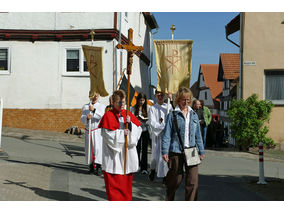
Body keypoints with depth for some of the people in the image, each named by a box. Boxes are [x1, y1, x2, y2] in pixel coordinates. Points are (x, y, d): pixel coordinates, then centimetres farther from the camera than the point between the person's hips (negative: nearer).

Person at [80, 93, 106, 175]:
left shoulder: (102, 106, 5)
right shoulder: (85, 107, 12)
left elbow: (102, 116, -12)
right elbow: (82, 119, 2)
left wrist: (94, 110, -21)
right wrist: (87, 117, -20)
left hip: (98, 131, -3)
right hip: (88, 131, 3)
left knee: (98, 148, -14)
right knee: (88, 149, 4)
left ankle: (98, 167, -13)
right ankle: (91, 166, 15)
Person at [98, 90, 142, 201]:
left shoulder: (128, 114, 10)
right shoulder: (108, 116, -4)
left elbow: (139, 130, 2)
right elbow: (108, 135, -11)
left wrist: (130, 123, -13)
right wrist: (122, 133, -13)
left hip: (128, 153, 4)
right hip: (113, 156, -4)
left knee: (127, 180, 10)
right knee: (114, 182, -3)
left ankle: (126, 199, 21)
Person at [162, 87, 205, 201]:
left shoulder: (194, 115, 13)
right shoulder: (173, 114, 1)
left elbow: (198, 134, 17)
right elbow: (167, 134, -1)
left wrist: (201, 151, 15)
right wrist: (165, 151, -8)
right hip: (176, 151, -3)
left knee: (193, 181, -4)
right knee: (175, 180, 7)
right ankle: (169, 201, 31)